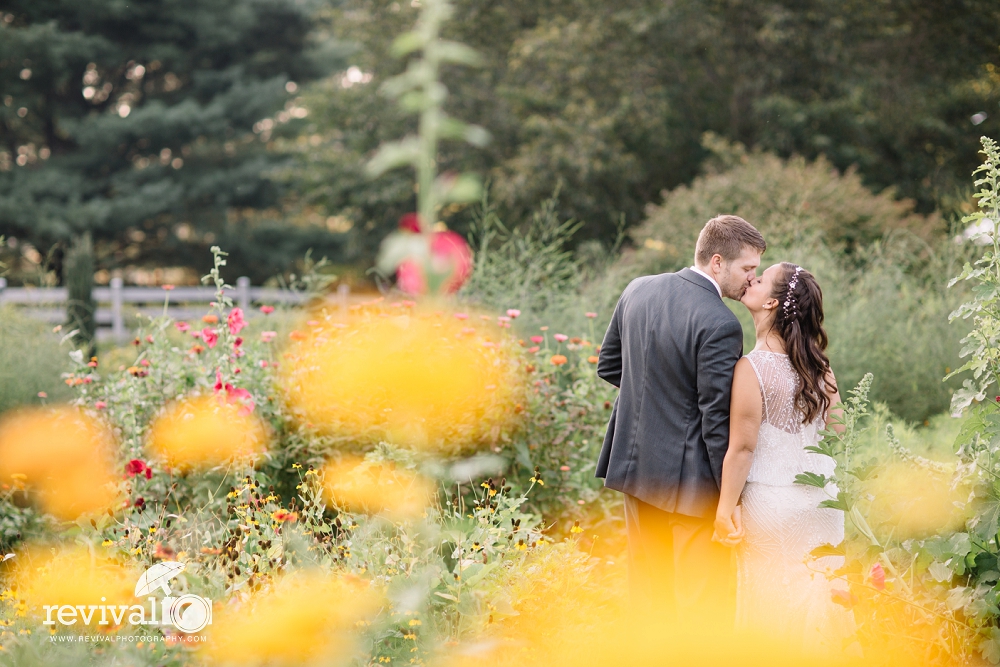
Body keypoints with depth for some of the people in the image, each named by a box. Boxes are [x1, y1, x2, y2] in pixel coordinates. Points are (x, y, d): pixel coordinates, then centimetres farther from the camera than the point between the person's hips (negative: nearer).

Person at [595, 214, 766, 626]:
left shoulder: (638, 290, 0)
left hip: (635, 463, 8)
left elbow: (608, 365, 13)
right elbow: (716, 418, -20)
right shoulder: (720, 325, -22)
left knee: (648, 587, 20)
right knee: (705, 595, 3)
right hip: (689, 478, -8)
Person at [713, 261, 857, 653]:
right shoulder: (819, 366, -2)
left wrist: (725, 510, -10)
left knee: (772, 604, 10)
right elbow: (837, 431, 5)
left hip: (771, 505, -5)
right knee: (813, 597, 18)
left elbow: (742, 448, -18)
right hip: (820, 500, 5)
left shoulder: (752, 368, -19)